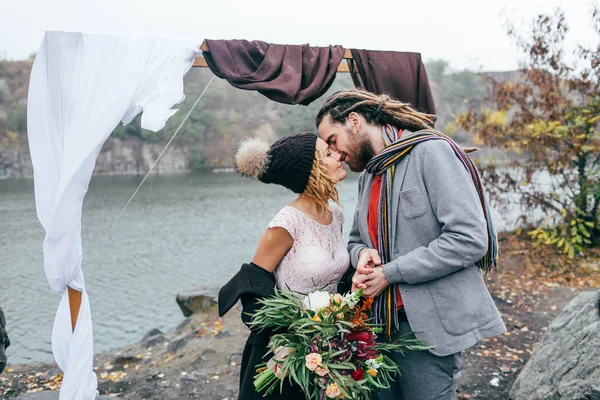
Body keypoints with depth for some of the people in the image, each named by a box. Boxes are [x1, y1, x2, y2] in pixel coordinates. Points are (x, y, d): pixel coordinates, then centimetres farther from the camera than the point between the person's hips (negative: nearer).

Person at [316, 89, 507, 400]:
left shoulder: (432, 151, -12)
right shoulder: (369, 174, 13)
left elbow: (469, 239, -21)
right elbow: (356, 240, 21)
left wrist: (389, 273, -18)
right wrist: (362, 254, -4)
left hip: (429, 326, -7)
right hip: (383, 324, 7)